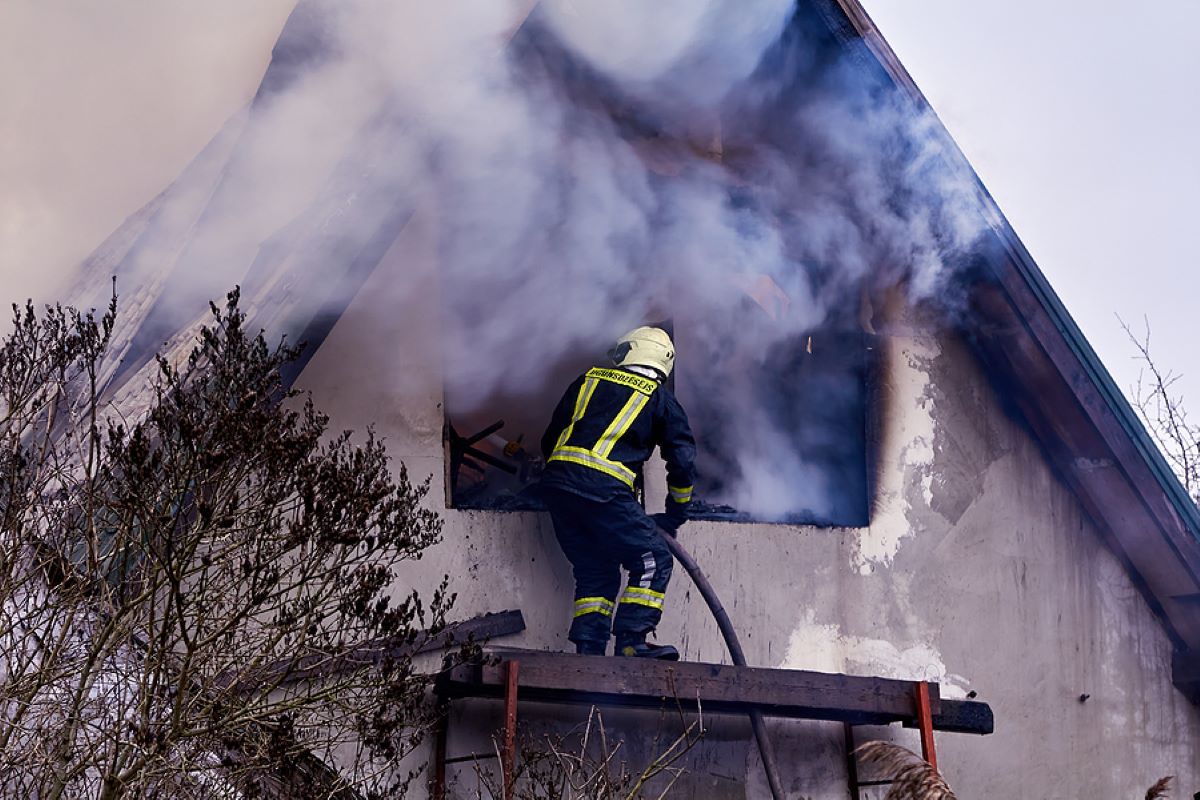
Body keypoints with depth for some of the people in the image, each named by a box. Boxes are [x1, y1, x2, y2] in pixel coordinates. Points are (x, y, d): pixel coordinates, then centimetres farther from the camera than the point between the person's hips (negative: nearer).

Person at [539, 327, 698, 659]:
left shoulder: (587, 381, 23)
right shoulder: (660, 399, 13)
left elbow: (549, 440, 25)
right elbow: (683, 459, 11)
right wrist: (675, 515, 22)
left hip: (557, 482, 5)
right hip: (604, 488, -5)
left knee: (595, 570, 17)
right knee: (653, 560, 3)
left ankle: (588, 649, 7)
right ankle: (630, 641, -9)